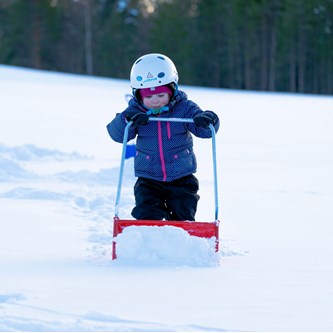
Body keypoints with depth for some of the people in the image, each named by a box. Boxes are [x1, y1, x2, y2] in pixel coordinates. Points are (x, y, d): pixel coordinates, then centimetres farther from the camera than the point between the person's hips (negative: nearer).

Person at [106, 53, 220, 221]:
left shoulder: (184, 108, -6)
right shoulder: (135, 112, -3)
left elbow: (205, 131, -12)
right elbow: (117, 134, -13)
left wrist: (206, 120, -36)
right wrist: (127, 120, -34)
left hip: (181, 180, 0)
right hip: (148, 180, 0)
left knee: (183, 218, -1)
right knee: (147, 214, -12)